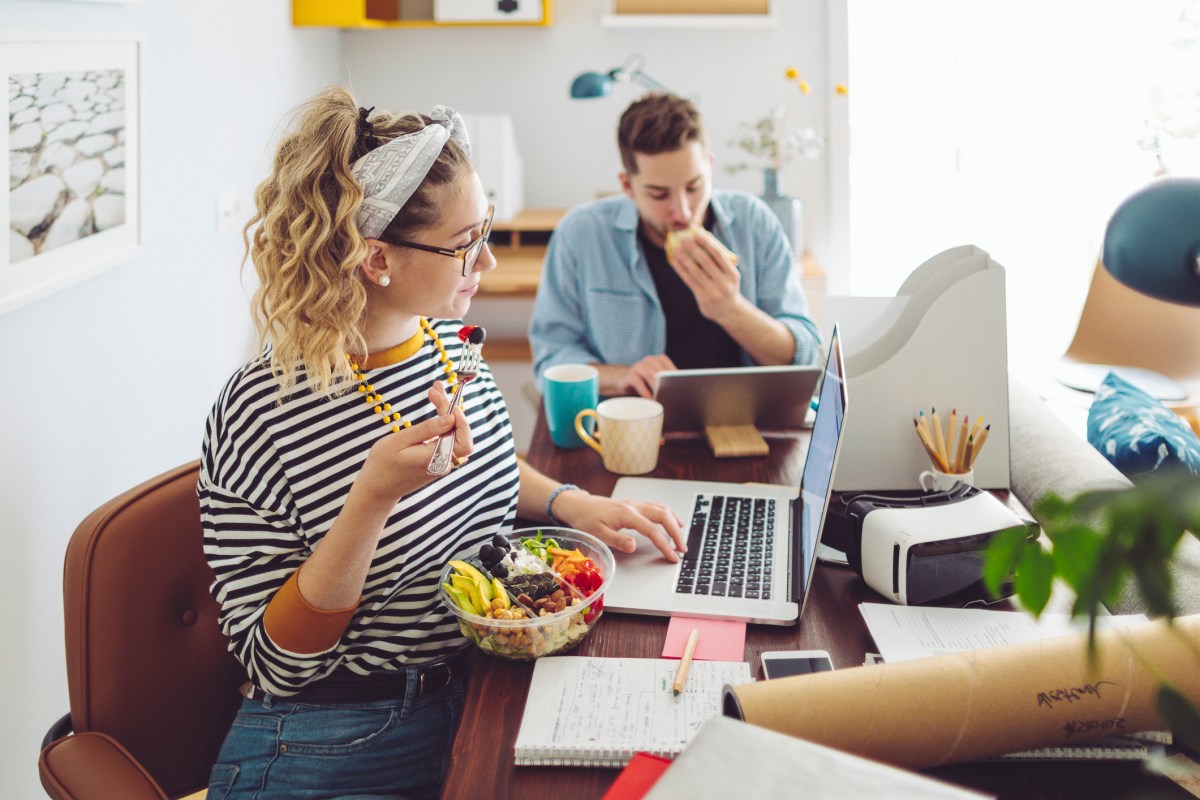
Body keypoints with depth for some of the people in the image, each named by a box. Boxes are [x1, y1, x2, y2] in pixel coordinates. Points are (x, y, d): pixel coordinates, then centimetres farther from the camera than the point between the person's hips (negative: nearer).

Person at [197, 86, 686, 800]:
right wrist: (373, 498, -30)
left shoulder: (452, 343, 0)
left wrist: (569, 502, 1)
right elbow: (276, 663, -18)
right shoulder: (259, 418, -21)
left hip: (475, 704, 7)